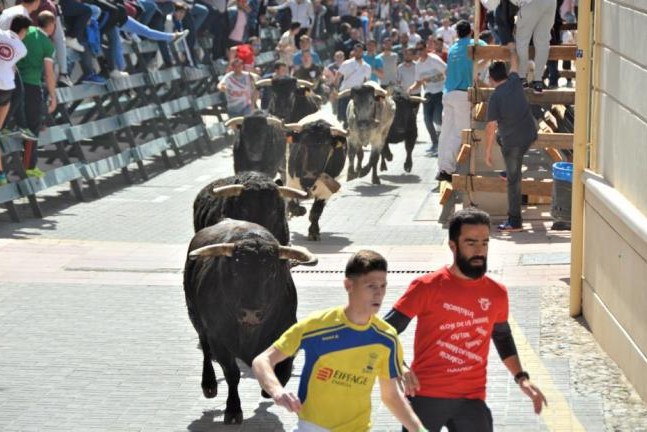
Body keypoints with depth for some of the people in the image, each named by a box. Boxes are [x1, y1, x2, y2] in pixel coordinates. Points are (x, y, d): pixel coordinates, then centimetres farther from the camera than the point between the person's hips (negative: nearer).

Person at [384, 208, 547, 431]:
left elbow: (502, 336, 23)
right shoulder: (427, 287, -8)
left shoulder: (497, 293, 5)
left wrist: (521, 378, 13)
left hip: (471, 400, 3)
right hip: (425, 397, -3)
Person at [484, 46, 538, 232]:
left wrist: (487, 151, -8)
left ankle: (514, 222, 4)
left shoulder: (495, 97, -15)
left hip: (513, 141, -6)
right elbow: (515, 65, 23)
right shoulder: (515, 82, 0)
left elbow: (491, 127, -15)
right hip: (530, 134, 6)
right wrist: (512, 50, 43)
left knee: (513, 180, 0)